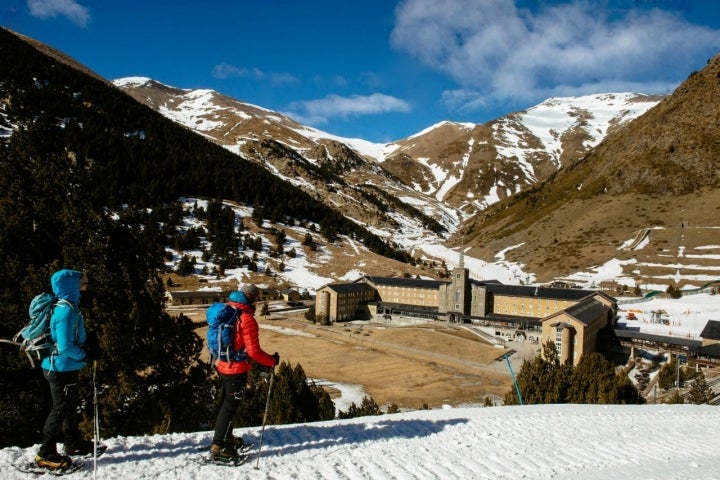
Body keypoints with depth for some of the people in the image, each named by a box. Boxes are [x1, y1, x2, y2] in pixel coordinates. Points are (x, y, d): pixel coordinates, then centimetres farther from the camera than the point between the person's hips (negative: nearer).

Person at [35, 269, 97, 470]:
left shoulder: (67, 306, 6)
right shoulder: (66, 311, -25)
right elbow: (65, 346, -27)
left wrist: (87, 348, 8)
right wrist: (85, 355, -14)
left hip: (66, 368, 10)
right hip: (61, 368, -10)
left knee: (71, 405, 21)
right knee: (61, 409, 1)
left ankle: (73, 443, 36)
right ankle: (46, 454, 13)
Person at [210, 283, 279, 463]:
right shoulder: (247, 319, -22)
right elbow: (253, 351, -22)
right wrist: (272, 361, -9)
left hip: (223, 366, 9)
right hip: (237, 369, -9)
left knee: (227, 402, 22)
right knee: (230, 406, 1)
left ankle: (226, 437, 38)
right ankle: (218, 448, 7)